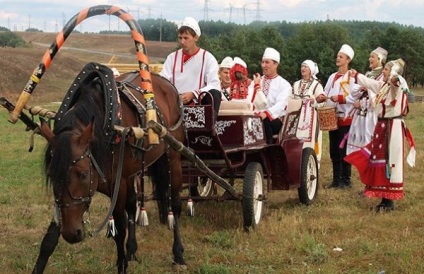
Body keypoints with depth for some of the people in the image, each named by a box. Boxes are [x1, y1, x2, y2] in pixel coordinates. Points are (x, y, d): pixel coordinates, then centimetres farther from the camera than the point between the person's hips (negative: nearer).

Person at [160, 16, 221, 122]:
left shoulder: (207, 58, 2)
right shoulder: (172, 57, 11)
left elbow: (214, 84, -10)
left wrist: (193, 94, -25)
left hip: (199, 103, -2)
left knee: (214, 94, -31)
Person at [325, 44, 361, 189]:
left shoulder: (352, 77, -6)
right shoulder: (332, 77, 17)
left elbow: (356, 97, -14)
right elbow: (326, 94, 17)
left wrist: (340, 98, -21)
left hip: (346, 118, -7)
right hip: (332, 117, 7)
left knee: (343, 150, -4)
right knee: (334, 150, 9)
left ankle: (346, 181, 3)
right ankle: (336, 180, 15)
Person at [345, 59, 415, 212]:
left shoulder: (398, 86, -14)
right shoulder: (384, 85, 13)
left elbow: (399, 82, -39)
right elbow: (371, 84, 33)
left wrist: (395, 79, -63)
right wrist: (357, 76, 47)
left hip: (392, 128, -9)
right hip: (382, 126, 9)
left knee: (389, 162, -7)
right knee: (380, 161, 11)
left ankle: (389, 201, -3)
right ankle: (385, 199, 18)